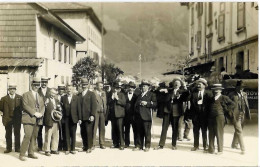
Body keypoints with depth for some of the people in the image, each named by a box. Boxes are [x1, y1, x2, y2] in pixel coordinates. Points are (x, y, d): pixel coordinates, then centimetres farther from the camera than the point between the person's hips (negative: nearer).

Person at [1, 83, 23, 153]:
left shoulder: (20, 98, 7)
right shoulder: (4, 98, 6)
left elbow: (22, 107, 4)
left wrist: (19, 115, -7)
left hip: (17, 119, 0)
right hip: (8, 119, 0)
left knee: (17, 134, 4)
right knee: (8, 134, 6)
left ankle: (17, 148, 12)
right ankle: (8, 148, 15)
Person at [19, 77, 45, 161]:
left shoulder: (40, 96, 21)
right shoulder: (26, 94, 5)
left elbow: (43, 106, 15)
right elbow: (25, 106, -7)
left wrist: (41, 113, -6)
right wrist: (34, 113, -15)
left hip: (38, 119, 5)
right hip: (29, 119, -5)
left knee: (34, 137, 7)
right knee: (28, 136, -13)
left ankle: (31, 153, 17)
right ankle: (22, 154, -6)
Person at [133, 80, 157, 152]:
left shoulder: (151, 94, 6)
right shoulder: (138, 95, 21)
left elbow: (154, 104, -4)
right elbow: (136, 104, 26)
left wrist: (146, 103, -15)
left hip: (146, 116, -5)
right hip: (138, 116, 5)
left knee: (147, 132, -3)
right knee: (139, 132, 6)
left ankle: (147, 146, 4)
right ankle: (139, 146, 12)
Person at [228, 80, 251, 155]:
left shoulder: (244, 94, 11)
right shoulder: (232, 95, -6)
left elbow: (246, 105, 14)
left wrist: (248, 114, 10)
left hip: (243, 115, 6)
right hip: (236, 115, -6)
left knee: (238, 131, 17)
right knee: (239, 131, -8)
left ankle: (234, 145, 33)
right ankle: (243, 148, -7)